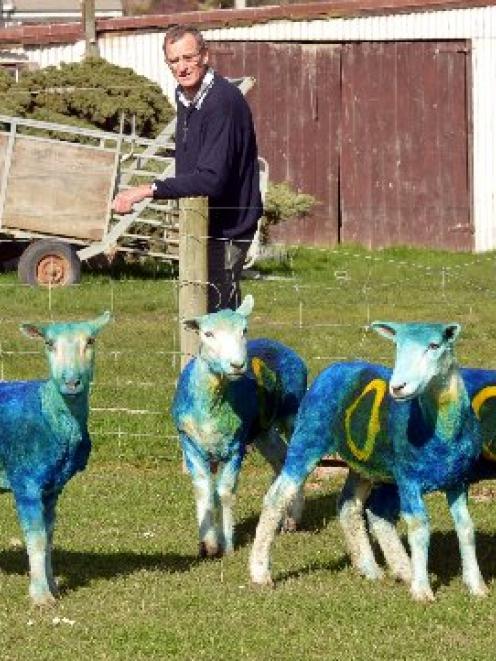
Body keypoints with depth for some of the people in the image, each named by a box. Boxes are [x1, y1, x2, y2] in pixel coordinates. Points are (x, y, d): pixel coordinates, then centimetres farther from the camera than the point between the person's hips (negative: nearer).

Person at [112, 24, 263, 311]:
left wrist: (149, 190, -30)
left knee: (218, 313, -13)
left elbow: (212, 179, -30)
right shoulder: (186, 96, 8)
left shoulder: (223, 102, -23)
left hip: (227, 228, -10)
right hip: (203, 223, 10)